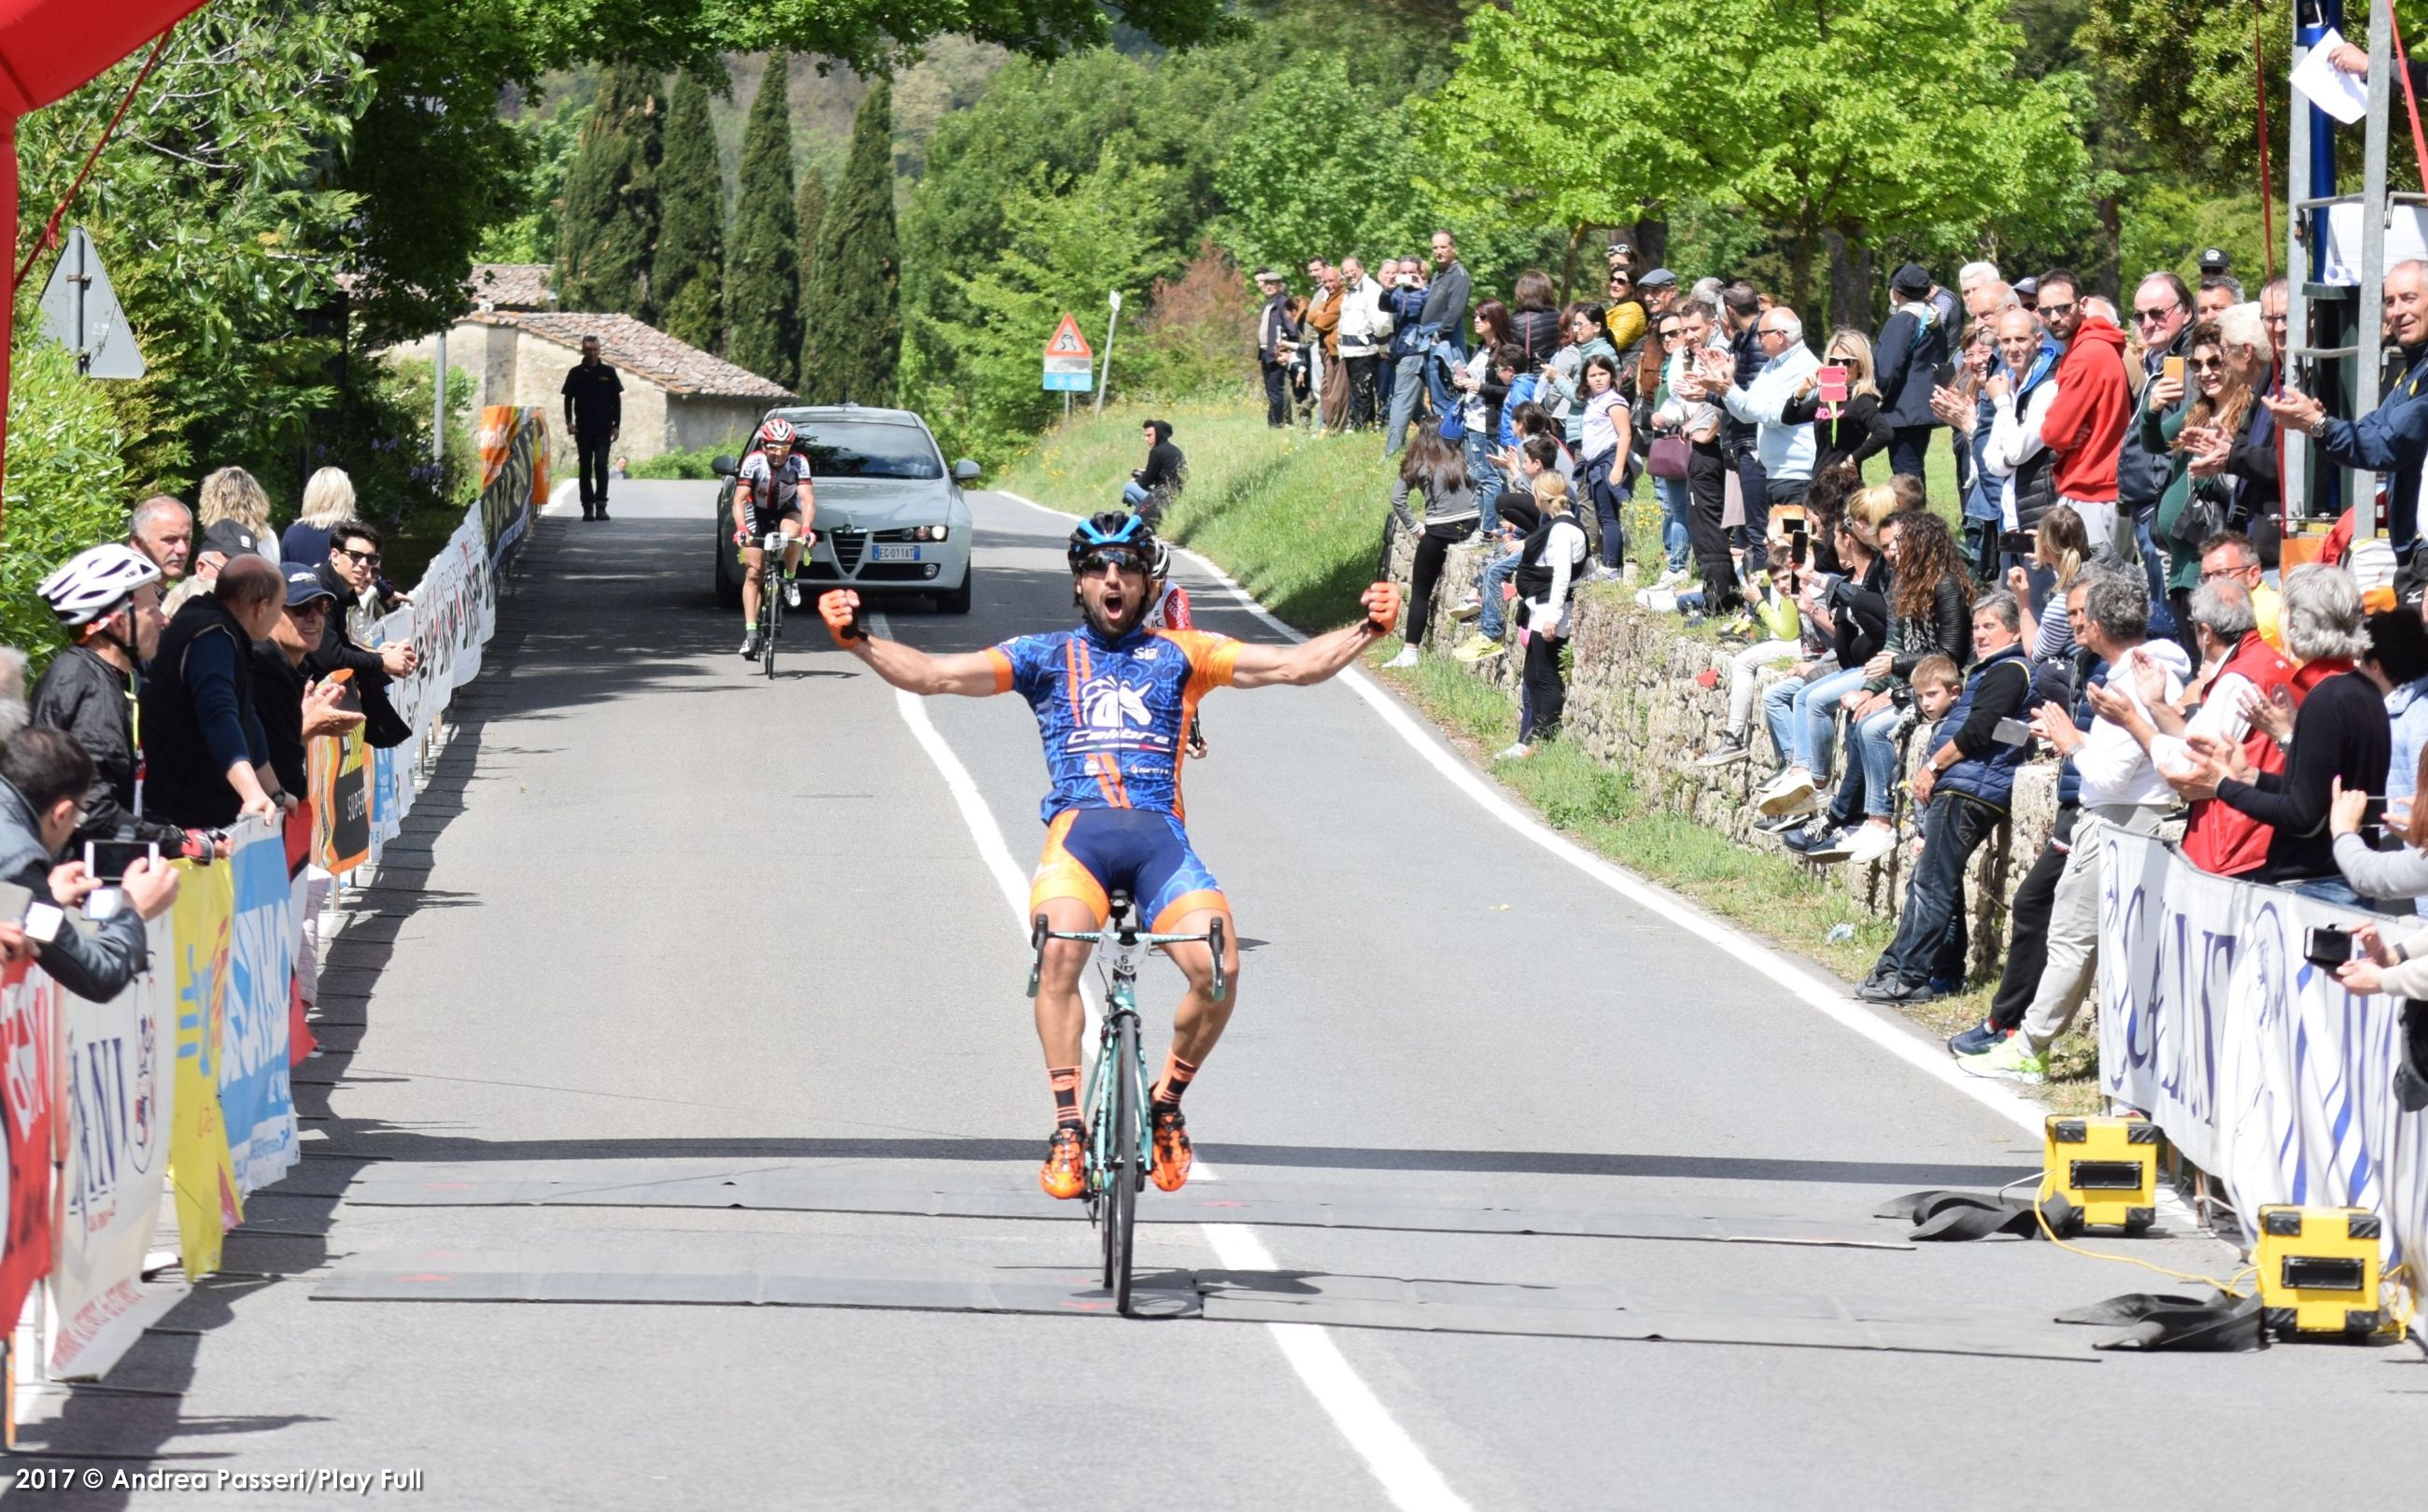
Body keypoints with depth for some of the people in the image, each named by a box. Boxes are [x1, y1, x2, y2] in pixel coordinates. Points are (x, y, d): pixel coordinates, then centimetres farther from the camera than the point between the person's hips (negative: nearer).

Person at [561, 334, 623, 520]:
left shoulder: (608, 373, 5)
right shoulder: (576, 373, 5)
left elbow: (616, 400, 8)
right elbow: (568, 399, 7)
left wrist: (617, 425, 1)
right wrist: (569, 421, -6)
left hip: (603, 428, -1)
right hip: (583, 428, 1)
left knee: (601, 464, -12)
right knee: (585, 468, 4)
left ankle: (601, 506, -11)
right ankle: (588, 508, 9)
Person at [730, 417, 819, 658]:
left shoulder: (798, 462, -24)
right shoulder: (753, 462, -25)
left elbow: (807, 499, -31)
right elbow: (739, 499, -28)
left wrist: (807, 529, -48)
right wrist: (740, 528, -45)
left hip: (787, 511, 0)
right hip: (757, 514, 0)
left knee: (791, 532, -36)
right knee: (752, 573, -9)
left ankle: (791, 579, -10)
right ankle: (750, 632, -8)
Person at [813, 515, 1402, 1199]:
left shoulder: (1179, 654, 19)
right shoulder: (1044, 656, 18)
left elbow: (1297, 664, 11)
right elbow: (932, 674, 10)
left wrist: (1365, 630, -5)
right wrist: (856, 639, -5)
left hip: (1159, 833, 1)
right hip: (1079, 828, -1)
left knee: (1217, 968, -24)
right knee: (1060, 953, -33)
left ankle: (1165, 1103, 4)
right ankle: (1068, 1129, -24)